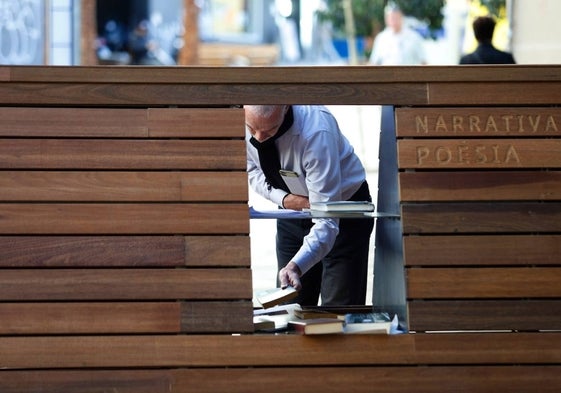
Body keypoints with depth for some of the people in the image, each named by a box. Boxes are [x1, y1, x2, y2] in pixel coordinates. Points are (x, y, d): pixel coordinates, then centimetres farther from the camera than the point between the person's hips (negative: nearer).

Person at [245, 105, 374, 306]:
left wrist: (295, 266, -51)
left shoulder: (316, 131, -36)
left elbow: (326, 221, -37)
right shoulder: (244, 122, -19)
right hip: (292, 209, 5)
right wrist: (283, 198, -19)